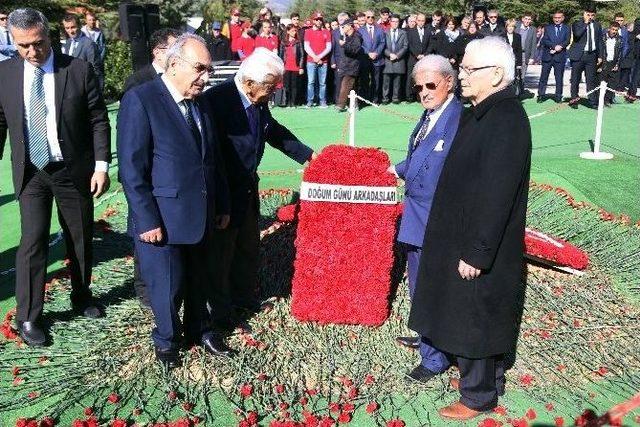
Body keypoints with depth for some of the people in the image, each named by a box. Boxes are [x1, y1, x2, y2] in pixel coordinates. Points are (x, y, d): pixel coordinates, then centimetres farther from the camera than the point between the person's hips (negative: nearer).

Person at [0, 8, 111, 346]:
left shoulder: (79, 70, -8)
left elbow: (98, 120, -5)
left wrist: (101, 164, -10)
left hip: (74, 171, 0)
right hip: (30, 173, 0)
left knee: (81, 239, 13)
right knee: (32, 242, -2)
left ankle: (81, 297, 36)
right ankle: (28, 317, 12)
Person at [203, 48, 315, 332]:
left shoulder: (258, 101, -3)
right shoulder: (216, 100, -26)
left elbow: (275, 132, 15)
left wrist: (308, 155, 17)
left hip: (247, 188, 8)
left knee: (249, 247, 22)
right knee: (221, 253, 10)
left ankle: (245, 296, 42)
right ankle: (221, 309, 29)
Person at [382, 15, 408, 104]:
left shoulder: (403, 33, 11)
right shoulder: (385, 32, 8)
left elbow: (405, 46, 4)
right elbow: (383, 46, 2)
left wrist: (397, 55, -8)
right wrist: (390, 54, -12)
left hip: (399, 61, 1)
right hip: (387, 61, 0)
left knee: (397, 81, 2)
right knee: (386, 81, -1)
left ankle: (396, 98, 9)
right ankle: (385, 98, 5)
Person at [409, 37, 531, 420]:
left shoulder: (506, 120, -24)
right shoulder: (483, 112, 5)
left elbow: (497, 195, -26)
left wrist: (476, 252, -23)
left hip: (480, 247, -9)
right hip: (463, 237, 9)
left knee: (475, 320, 7)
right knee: (468, 316, 22)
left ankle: (479, 396, 26)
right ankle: (485, 377, 42)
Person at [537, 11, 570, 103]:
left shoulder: (567, 29, 10)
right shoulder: (548, 28, 12)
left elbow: (567, 41, -1)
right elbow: (545, 40, -2)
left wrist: (560, 47, -17)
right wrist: (555, 46, -15)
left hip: (560, 56, -1)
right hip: (547, 56, 1)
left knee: (559, 78, 1)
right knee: (543, 77, 1)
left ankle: (558, 97, 7)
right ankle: (540, 95, 8)